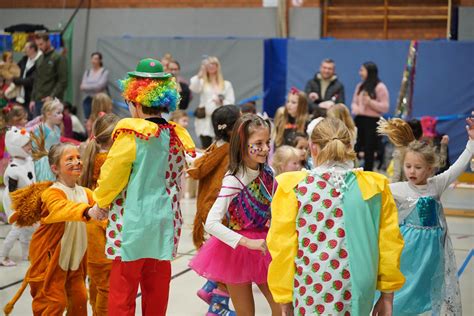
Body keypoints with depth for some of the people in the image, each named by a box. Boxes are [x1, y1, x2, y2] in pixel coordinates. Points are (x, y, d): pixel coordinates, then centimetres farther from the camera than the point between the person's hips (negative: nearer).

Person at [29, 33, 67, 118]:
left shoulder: (59, 58, -5)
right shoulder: (39, 60, 16)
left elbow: (63, 82, -11)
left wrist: (52, 96, -19)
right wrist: (33, 99, 12)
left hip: (52, 101, -7)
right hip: (38, 101, 7)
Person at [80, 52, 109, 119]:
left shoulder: (104, 72, -3)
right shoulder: (87, 72, 11)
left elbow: (99, 86, -14)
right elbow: (82, 87, 1)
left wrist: (86, 86, -7)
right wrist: (94, 87, -13)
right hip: (89, 100, 4)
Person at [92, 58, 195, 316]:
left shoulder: (131, 133, -13)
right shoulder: (177, 136, 4)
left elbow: (111, 176, -6)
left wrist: (100, 202, 10)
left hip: (133, 223, -6)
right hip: (165, 221, 6)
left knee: (122, 294, 2)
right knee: (157, 291, 14)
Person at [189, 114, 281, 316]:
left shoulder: (267, 173, -3)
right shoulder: (233, 181, -21)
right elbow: (211, 224, -28)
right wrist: (248, 243, -31)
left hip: (264, 249, 5)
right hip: (238, 250, -5)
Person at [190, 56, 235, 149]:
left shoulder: (226, 84, 13)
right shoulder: (202, 82, 11)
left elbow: (231, 101, 4)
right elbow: (193, 88, -12)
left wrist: (222, 102, -15)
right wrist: (200, 74, -18)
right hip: (205, 120, 0)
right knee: (206, 147, -2)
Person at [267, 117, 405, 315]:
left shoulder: (293, 187, -6)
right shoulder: (375, 186, 0)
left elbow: (282, 246, -4)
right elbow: (389, 243, 3)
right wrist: (387, 296, 13)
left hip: (313, 294, -2)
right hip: (358, 294, 2)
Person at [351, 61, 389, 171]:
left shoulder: (380, 87, -6)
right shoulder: (360, 86, 12)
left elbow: (385, 108, -8)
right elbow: (354, 102, 19)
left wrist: (370, 102, -18)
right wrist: (355, 109, -4)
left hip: (372, 121, -5)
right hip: (359, 120, 5)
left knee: (369, 151, -1)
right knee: (355, 148, 2)